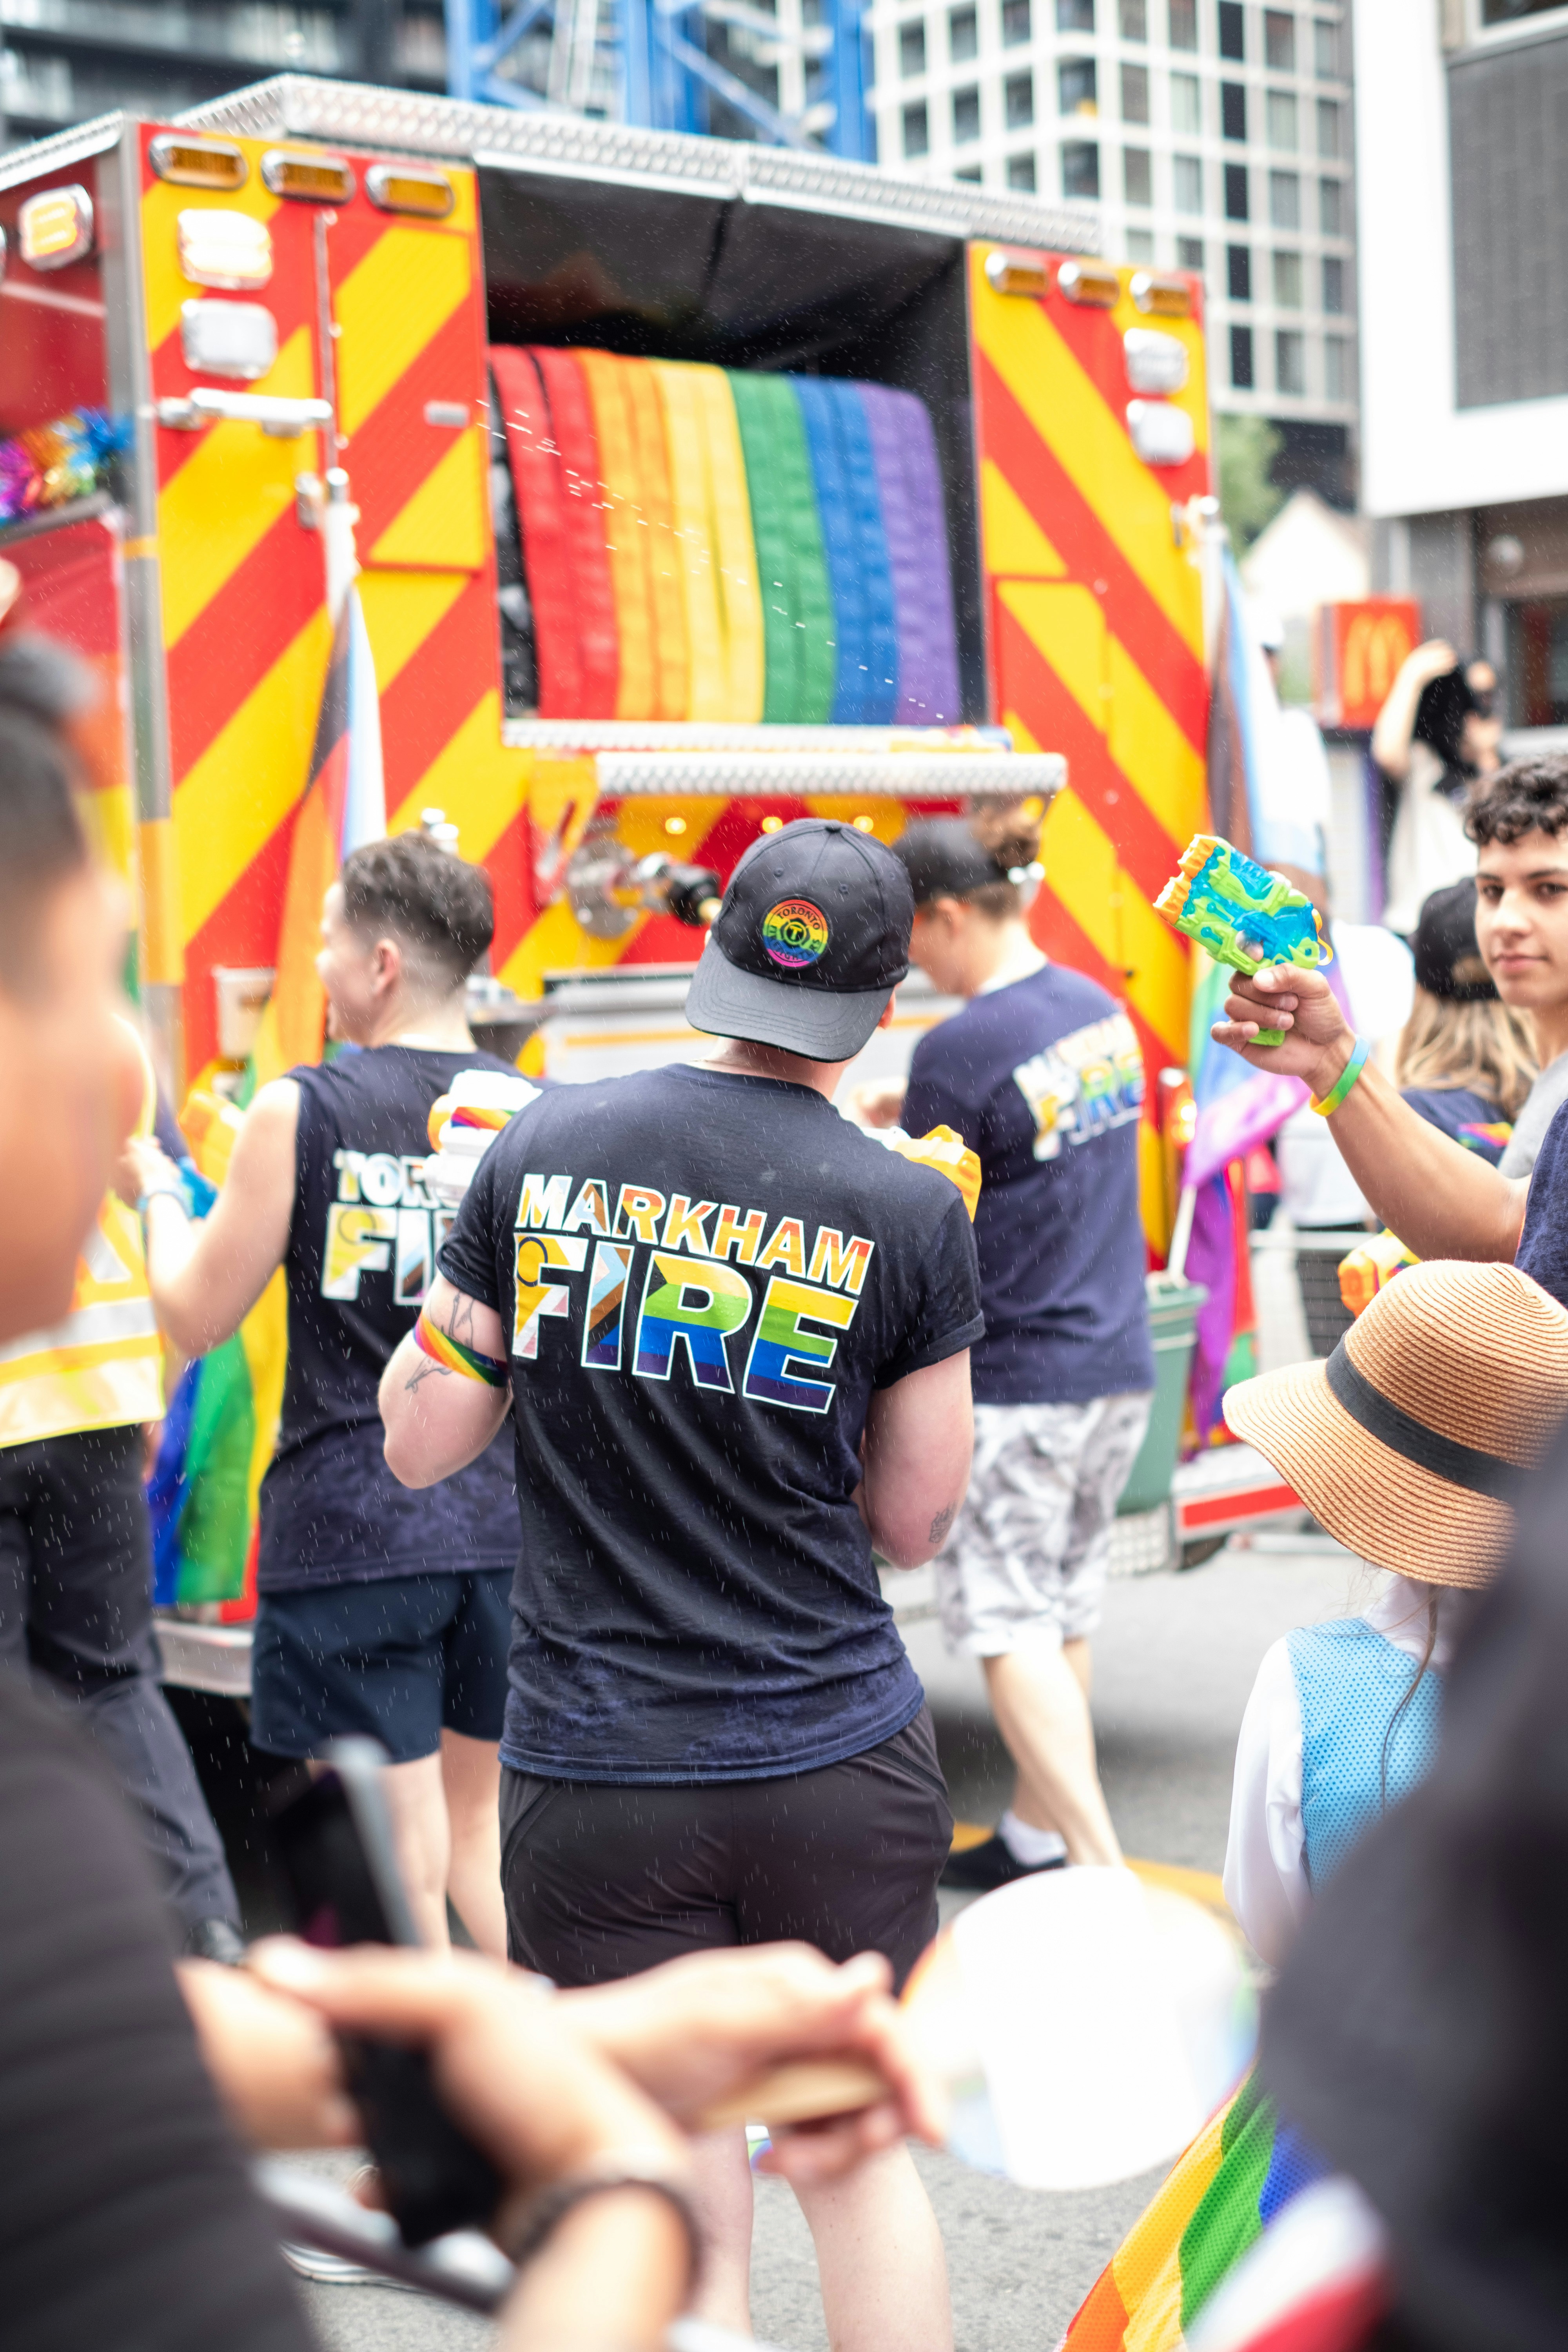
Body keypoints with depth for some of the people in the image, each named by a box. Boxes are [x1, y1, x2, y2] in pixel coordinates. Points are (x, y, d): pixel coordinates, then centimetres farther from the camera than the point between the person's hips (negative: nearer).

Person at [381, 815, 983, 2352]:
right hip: (839, 1767, 0)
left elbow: (418, 1446, 3)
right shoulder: (909, 1214, -6)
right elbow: (913, 1524, 2)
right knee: (863, 2157, 19)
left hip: (592, 1780, 0)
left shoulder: (543, 1148, -3)